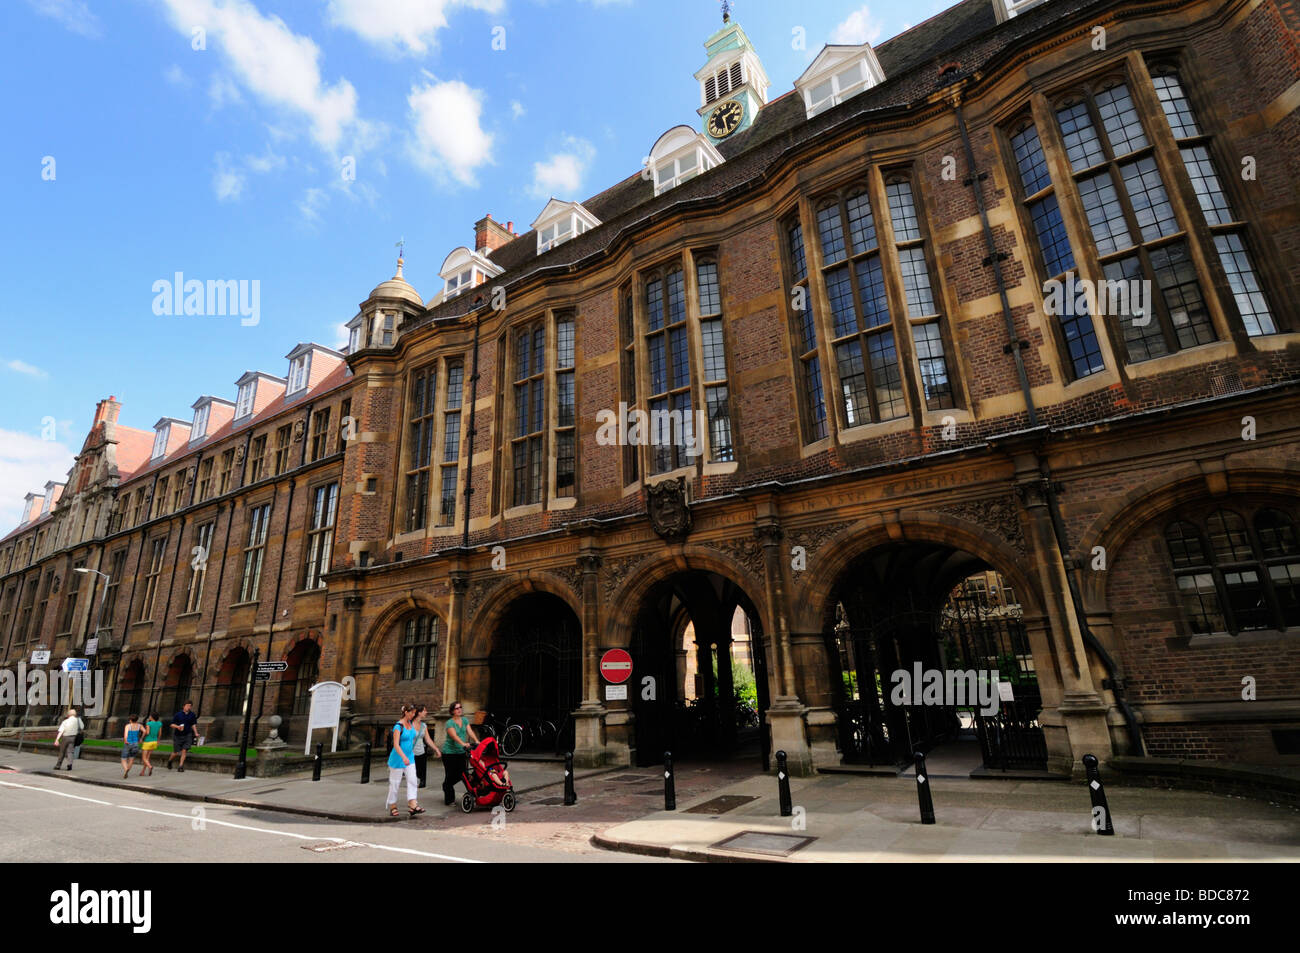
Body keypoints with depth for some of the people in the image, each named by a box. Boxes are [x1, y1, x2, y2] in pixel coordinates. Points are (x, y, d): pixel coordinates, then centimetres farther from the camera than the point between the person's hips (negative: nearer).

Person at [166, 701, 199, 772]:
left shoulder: (192, 715, 3)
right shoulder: (178, 714, -6)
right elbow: (172, 724, -2)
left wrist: (196, 733, -1)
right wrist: (177, 727, -22)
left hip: (187, 735, 1)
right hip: (178, 736, -1)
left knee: (184, 751, -7)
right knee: (176, 753, 6)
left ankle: (181, 766, 1)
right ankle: (169, 760, 38)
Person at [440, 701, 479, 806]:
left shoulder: (465, 720, 6)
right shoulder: (450, 723, -14)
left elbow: (470, 731, -3)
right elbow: (454, 735, -28)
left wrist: (476, 741, -19)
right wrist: (463, 744, -43)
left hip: (461, 752, 6)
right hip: (449, 752, -6)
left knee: (461, 774, 8)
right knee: (450, 775, -1)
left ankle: (446, 785, 36)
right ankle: (449, 800, 12)